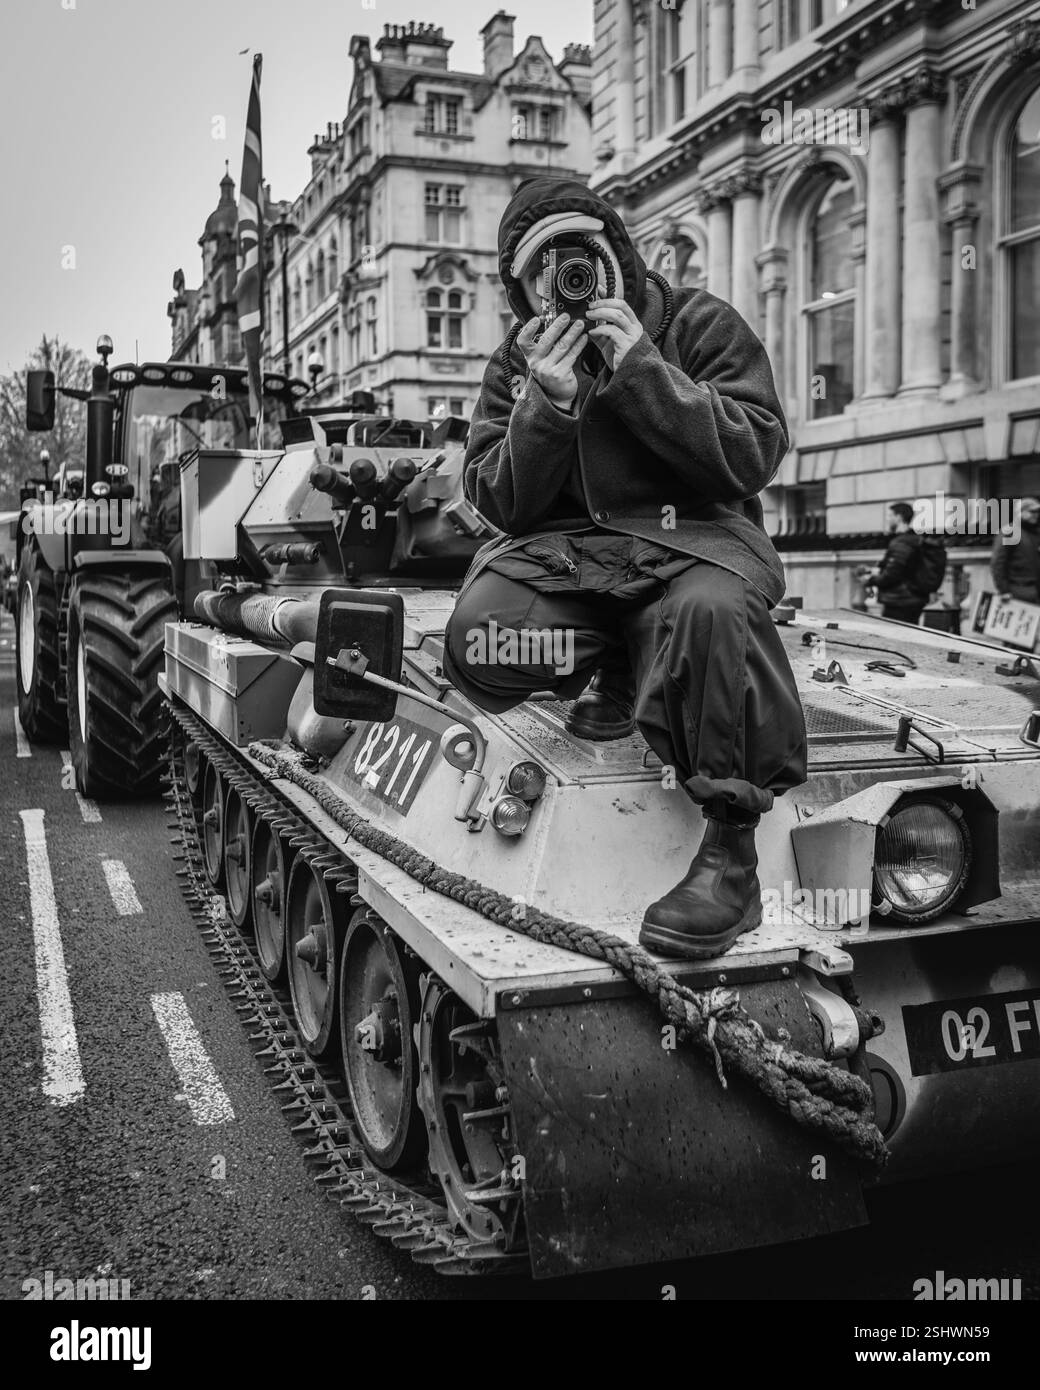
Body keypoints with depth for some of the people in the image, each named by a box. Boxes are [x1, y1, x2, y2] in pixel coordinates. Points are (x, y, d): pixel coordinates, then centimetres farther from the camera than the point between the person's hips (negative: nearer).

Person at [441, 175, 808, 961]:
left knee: (708, 610, -40)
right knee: (477, 642, -30)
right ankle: (615, 667, 0)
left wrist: (644, 369, -13)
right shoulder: (516, 365, 13)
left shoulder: (702, 326, 6)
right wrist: (546, 406, -13)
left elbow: (755, 455, -7)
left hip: (697, 534, -2)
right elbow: (501, 504, 4)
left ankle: (731, 851, -28)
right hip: (569, 549, 3)